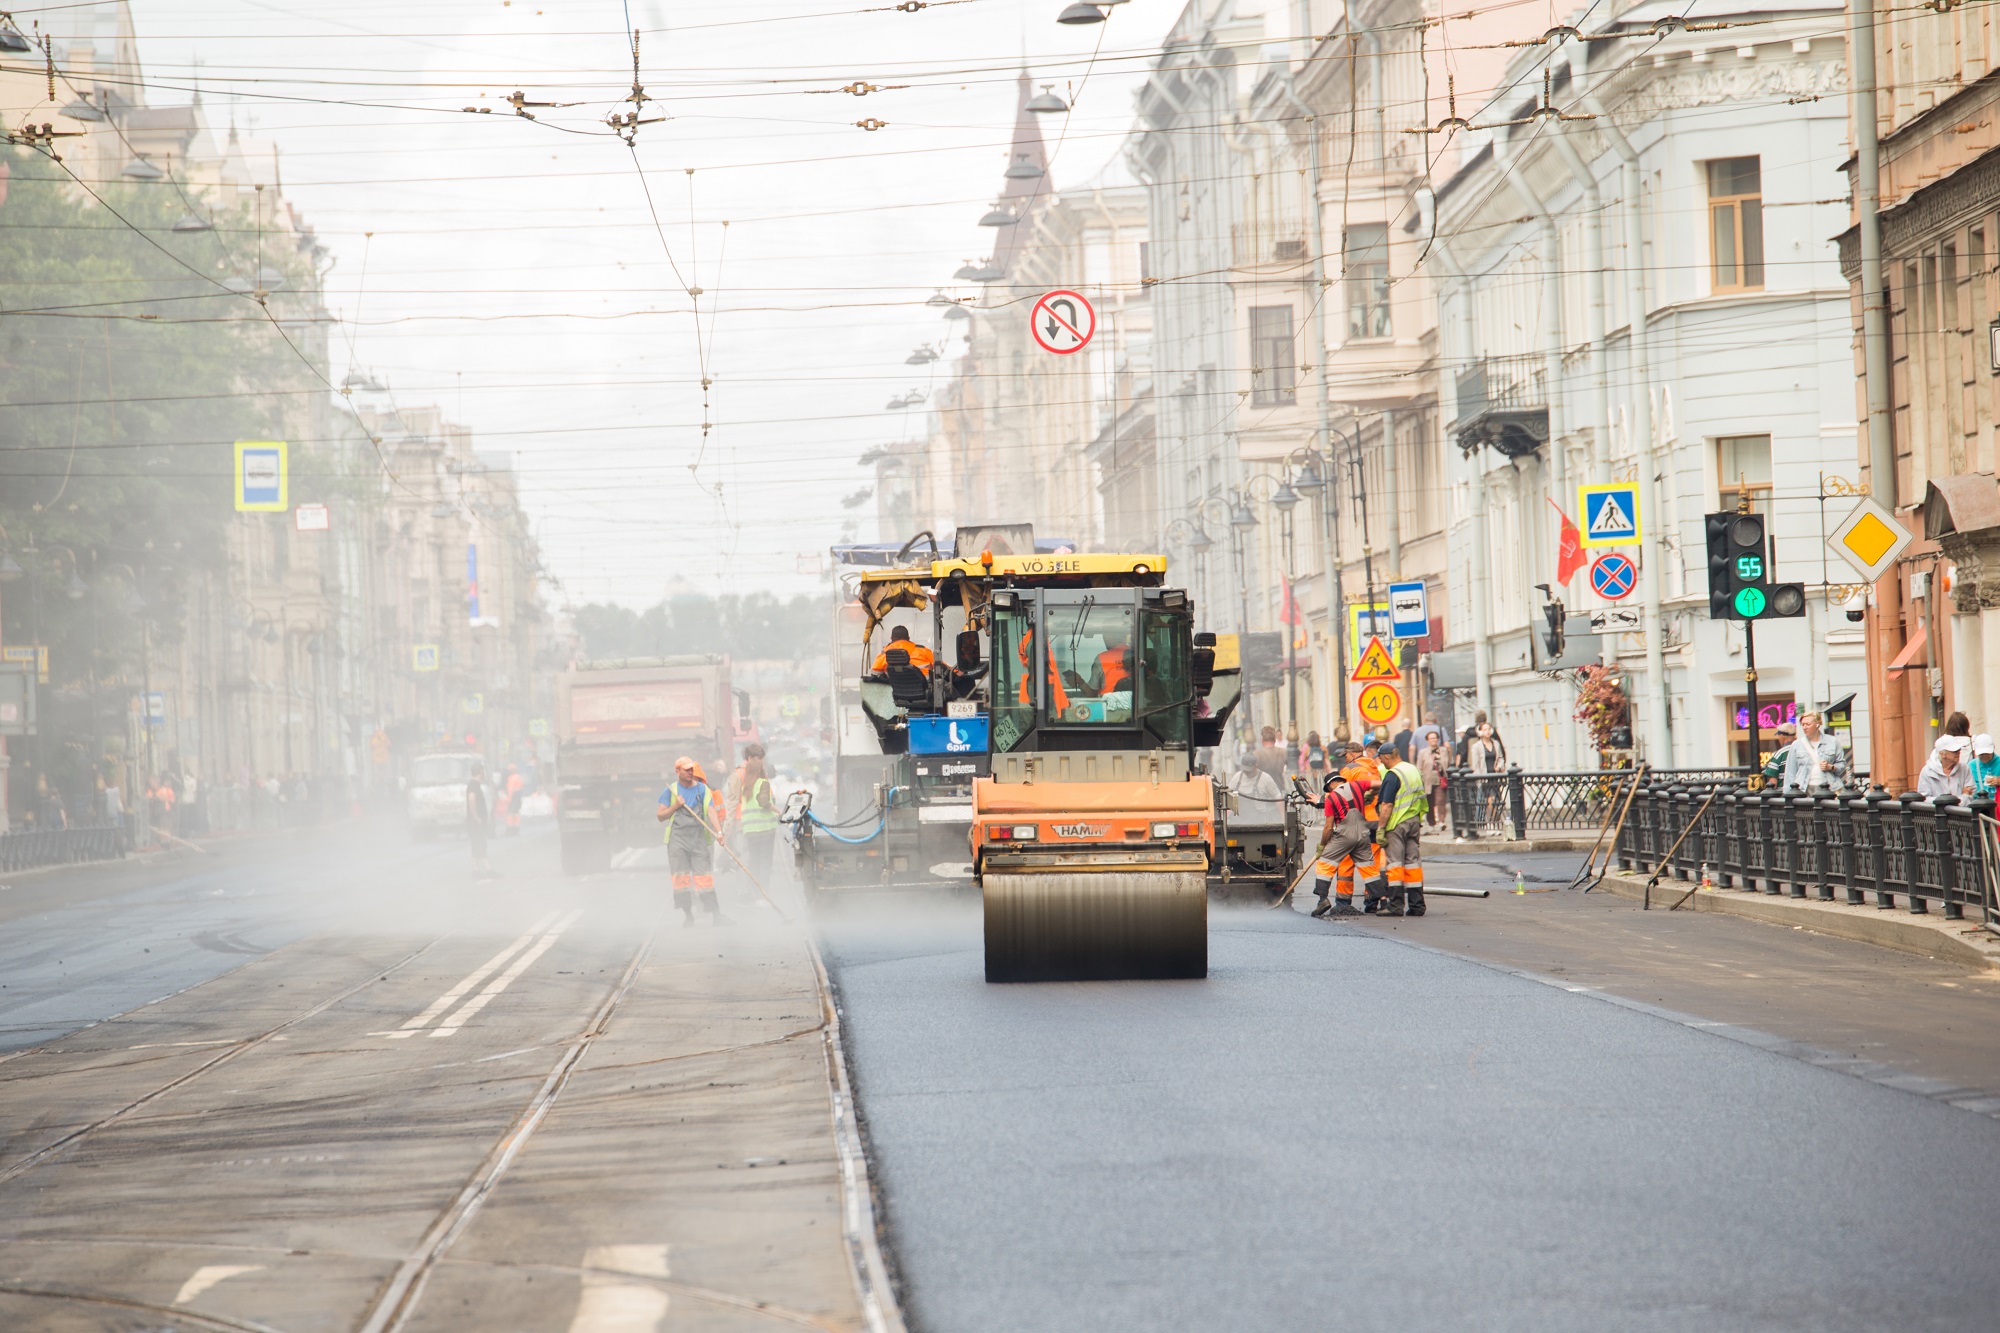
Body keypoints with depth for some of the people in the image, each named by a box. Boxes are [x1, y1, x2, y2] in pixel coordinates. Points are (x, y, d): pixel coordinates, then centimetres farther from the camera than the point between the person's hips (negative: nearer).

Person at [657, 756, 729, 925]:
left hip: (699, 837, 0)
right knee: (681, 877, -3)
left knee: (703, 875, -6)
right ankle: (687, 914, 4)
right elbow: (660, 816, 9)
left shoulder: (703, 789, 7)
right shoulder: (671, 791, 8)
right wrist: (675, 806, -8)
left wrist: (718, 831, -21)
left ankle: (713, 912, -6)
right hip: (677, 838, 0)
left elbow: (711, 811, -6)